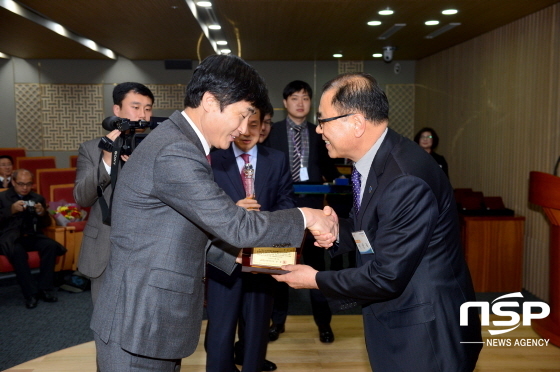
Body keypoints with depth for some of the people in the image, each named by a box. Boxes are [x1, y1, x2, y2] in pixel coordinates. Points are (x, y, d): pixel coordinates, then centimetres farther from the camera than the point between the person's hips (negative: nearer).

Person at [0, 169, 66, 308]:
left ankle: (45, 288, -21)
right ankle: (30, 293, -29)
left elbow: (46, 224, 15)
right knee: (17, 251, -37)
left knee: (51, 245, -29)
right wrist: (11, 210, -16)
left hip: (32, 236, 3)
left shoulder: (38, 198, 19)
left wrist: (43, 213, -6)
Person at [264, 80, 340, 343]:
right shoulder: (272, 131, 1)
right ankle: (277, 320, 26)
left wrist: (336, 181, -6)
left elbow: (328, 167, 11)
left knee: (316, 262, 8)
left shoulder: (319, 134, 7)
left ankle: (323, 322, 21)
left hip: (312, 206, 1)